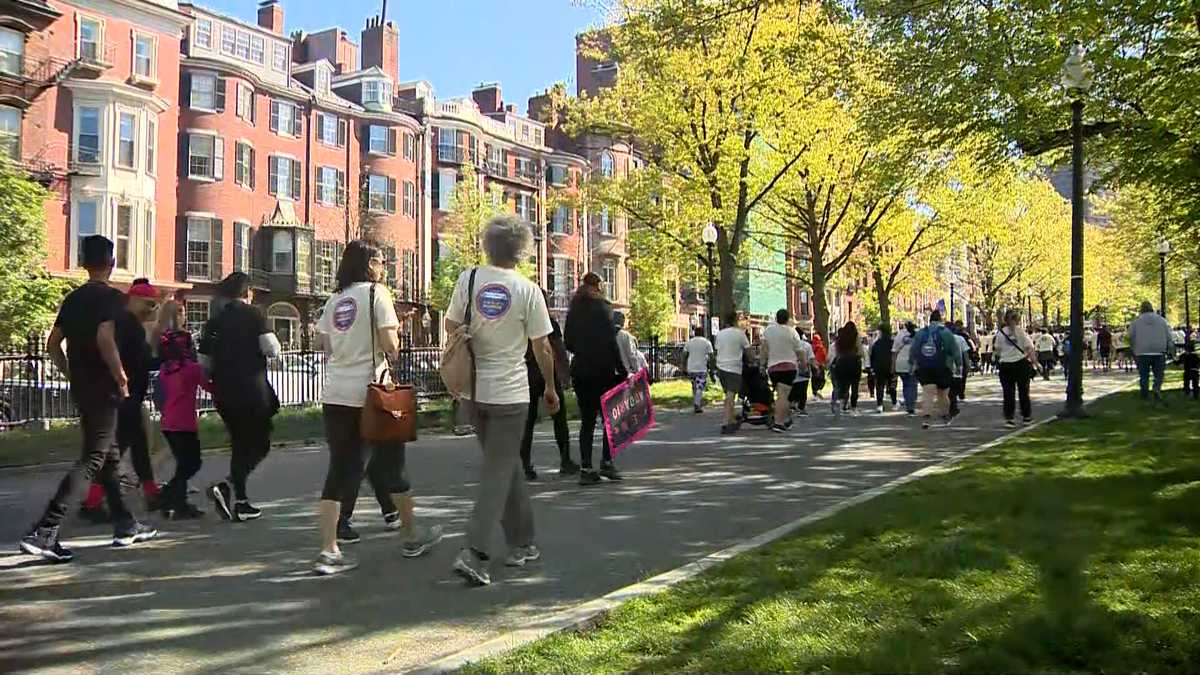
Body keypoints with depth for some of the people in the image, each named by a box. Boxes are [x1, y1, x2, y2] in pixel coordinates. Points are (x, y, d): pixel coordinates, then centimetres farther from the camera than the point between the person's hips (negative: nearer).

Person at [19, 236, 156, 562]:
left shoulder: (73, 299, 12)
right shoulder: (112, 297, -11)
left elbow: (53, 345, 12)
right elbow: (105, 338, -26)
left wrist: (73, 374, 18)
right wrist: (121, 378, -17)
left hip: (81, 388, 8)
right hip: (103, 389, -8)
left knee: (110, 456, 17)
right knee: (92, 461, -7)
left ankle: (125, 525, 25)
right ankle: (43, 532, -15)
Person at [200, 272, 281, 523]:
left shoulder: (214, 321, 10)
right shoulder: (254, 314, -5)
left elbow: (204, 363, 12)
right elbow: (272, 349, -13)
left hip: (224, 394, 6)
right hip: (252, 392, -6)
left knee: (240, 445, 16)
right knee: (259, 445, 2)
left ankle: (239, 502, 16)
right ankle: (228, 486, -18)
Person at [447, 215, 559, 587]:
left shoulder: (468, 279, -2)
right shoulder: (528, 291, -10)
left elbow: (451, 327, 6)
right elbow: (542, 348, -5)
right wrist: (550, 387, 9)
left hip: (474, 390, 4)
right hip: (509, 393, -4)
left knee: (507, 463, 18)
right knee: (498, 471, 2)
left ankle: (521, 544, 28)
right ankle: (473, 552, -8)